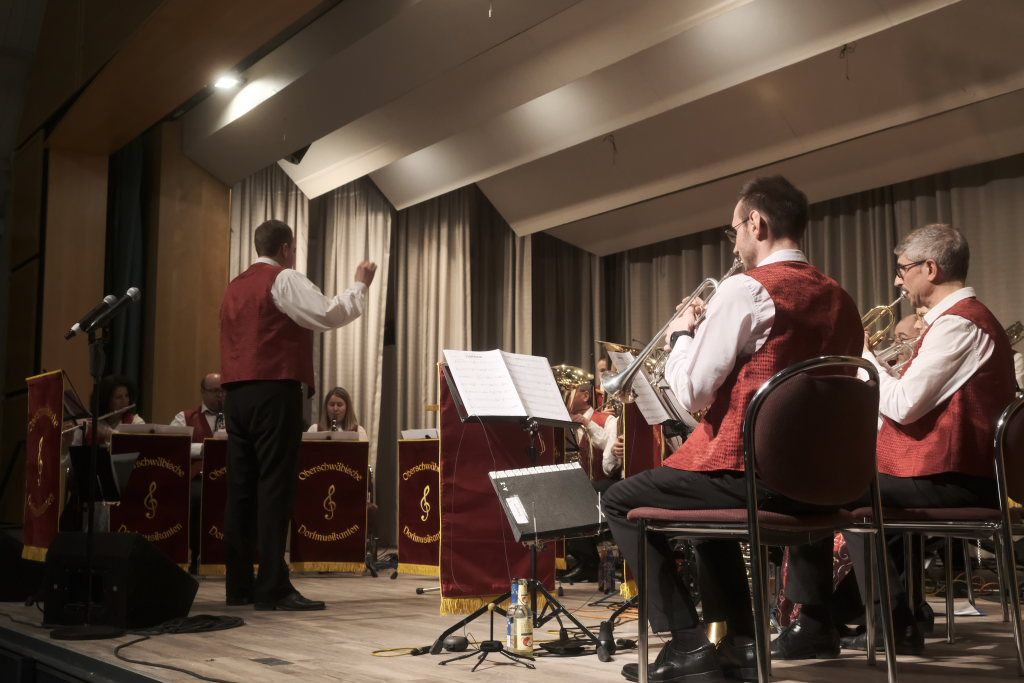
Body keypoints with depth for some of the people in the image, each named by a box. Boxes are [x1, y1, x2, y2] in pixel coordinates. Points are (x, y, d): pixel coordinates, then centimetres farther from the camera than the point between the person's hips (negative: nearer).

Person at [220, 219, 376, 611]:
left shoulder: (236, 287, 22)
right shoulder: (284, 279, -3)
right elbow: (328, 315, -12)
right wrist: (360, 286, 0)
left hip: (236, 392, 8)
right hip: (273, 391, -8)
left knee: (241, 487, 6)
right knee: (275, 486, -10)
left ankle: (238, 586, 8)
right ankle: (272, 588, -13)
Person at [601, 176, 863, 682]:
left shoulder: (748, 289, -13)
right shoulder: (840, 300, 11)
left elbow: (691, 393, -13)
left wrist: (681, 335, 5)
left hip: (750, 473, -8)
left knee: (621, 501, 11)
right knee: (710, 509, 34)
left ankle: (689, 642, 4)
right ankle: (737, 641, 25)